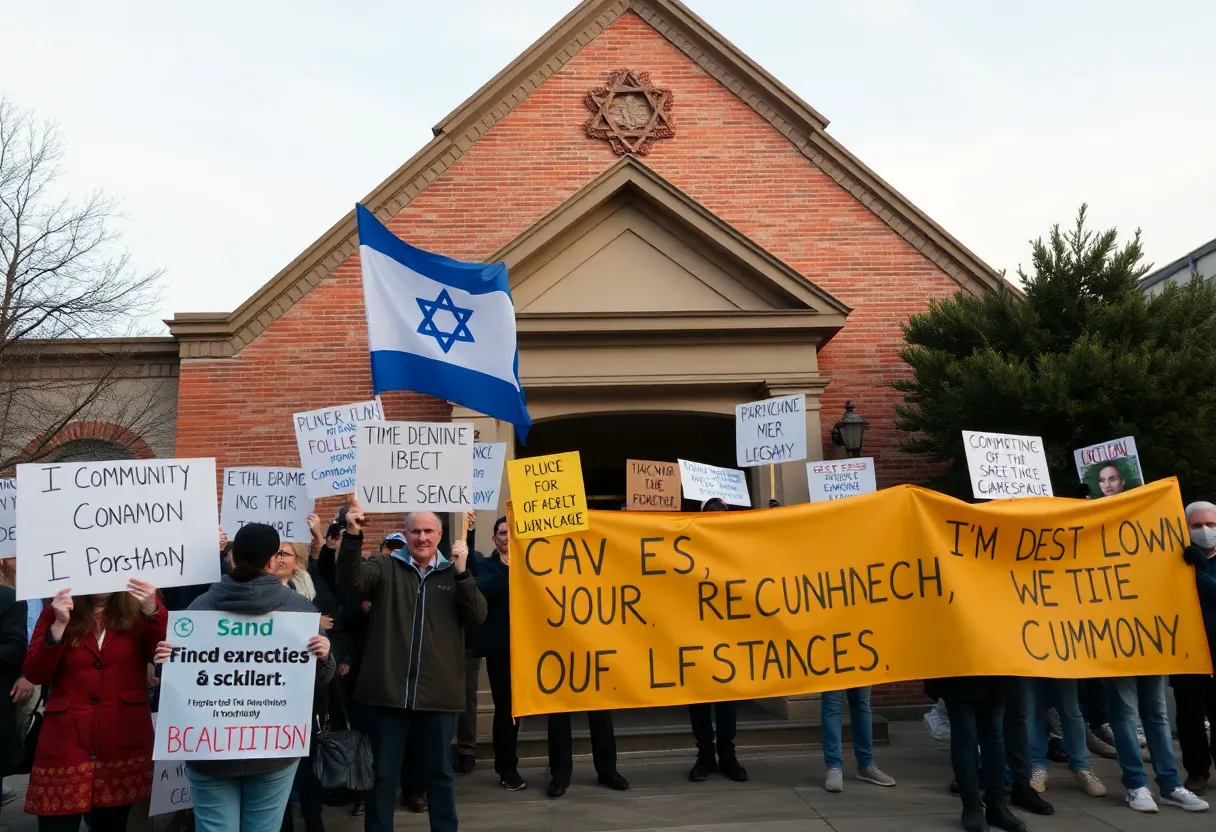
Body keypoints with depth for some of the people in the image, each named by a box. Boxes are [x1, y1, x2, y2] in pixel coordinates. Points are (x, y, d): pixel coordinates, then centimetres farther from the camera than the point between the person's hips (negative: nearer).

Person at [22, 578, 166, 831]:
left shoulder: (137, 612, 3)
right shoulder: (55, 613, 5)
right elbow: (35, 675, -3)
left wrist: (152, 610, -24)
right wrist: (59, 625, -17)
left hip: (124, 746, 0)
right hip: (65, 746, 0)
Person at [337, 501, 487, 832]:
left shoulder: (453, 573, 6)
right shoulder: (385, 566, 3)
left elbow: (477, 617, -3)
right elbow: (350, 581, -14)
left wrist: (462, 572, -14)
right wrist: (353, 535, -28)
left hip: (438, 693, 1)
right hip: (388, 691, -1)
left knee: (439, 772, 15)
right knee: (383, 773, 11)